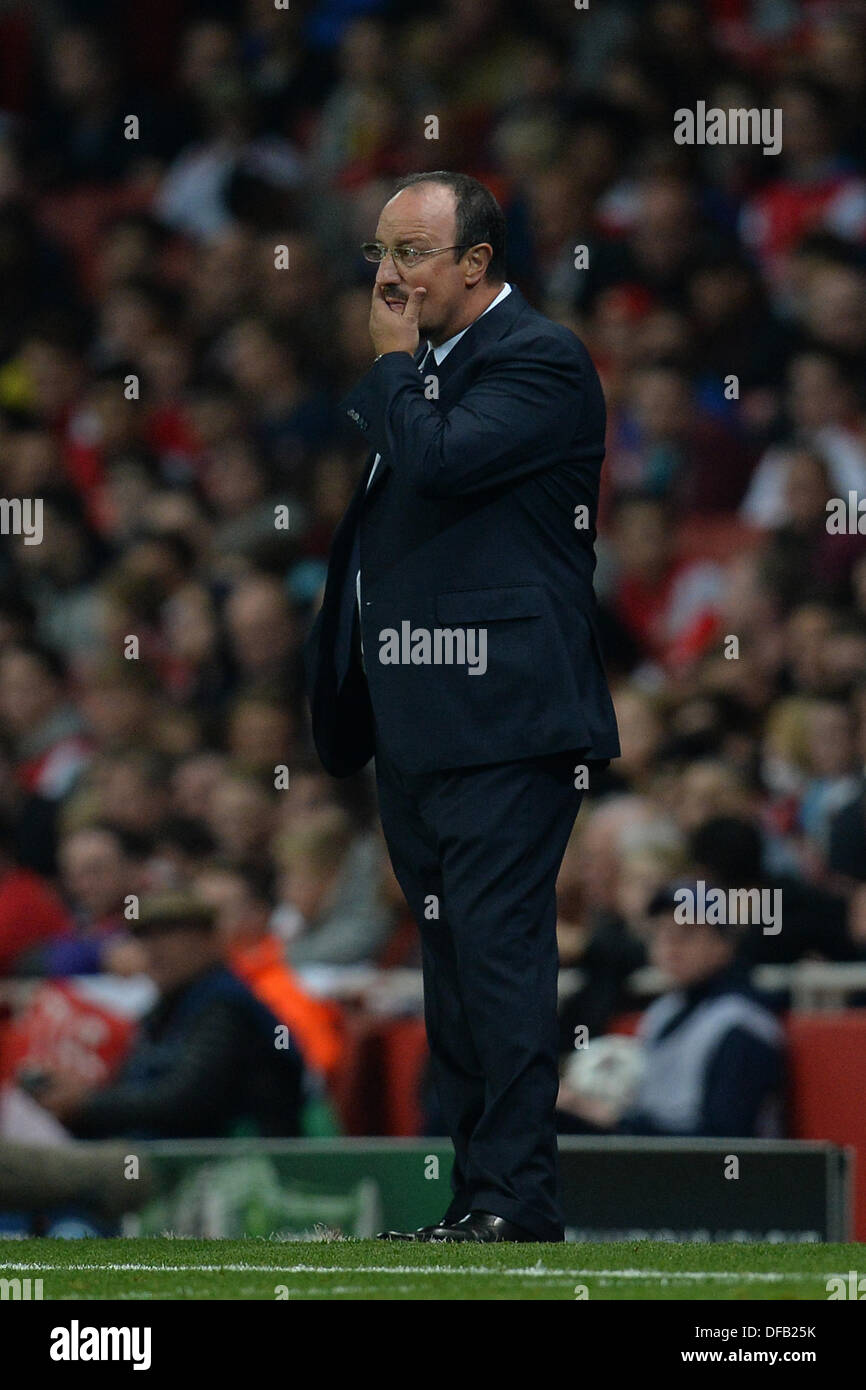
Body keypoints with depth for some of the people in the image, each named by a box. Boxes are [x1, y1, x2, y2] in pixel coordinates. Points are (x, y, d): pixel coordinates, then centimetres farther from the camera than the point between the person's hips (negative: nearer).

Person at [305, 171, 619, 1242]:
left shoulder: (538, 361, -8)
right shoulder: (426, 371, 20)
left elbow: (436, 459, -23)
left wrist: (391, 362, -7)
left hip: (501, 721, -10)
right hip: (415, 728, 10)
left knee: (497, 955, -11)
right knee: (454, 970, 11)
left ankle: (516, 1203, -10)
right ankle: (478, 1204, 15)